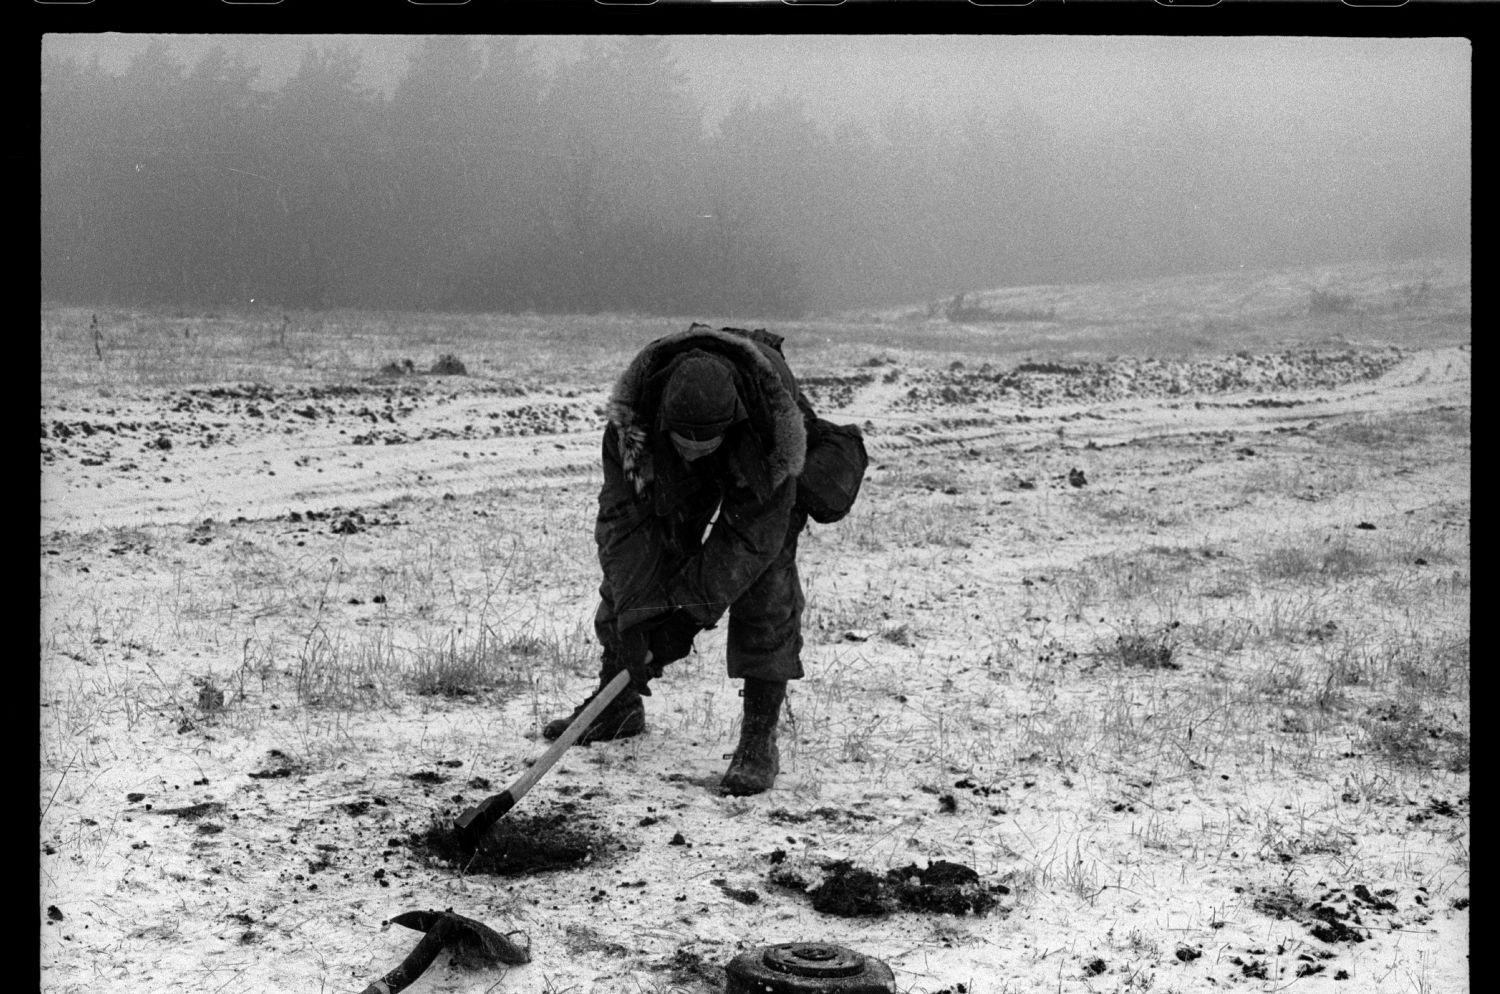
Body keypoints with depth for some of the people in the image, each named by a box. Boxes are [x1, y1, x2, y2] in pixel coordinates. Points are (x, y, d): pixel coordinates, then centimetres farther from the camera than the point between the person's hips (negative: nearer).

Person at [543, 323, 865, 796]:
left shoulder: (773, 416, -44)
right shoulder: (633, 411, -38)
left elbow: (752, 532, -37)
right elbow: (623, 515, -32)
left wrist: (691, 613, -36)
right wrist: (636, 616, -38)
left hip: (762, 478, -3)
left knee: (764, 579, -22)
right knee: (630, 569, -1)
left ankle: (760, 739, -16)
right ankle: (619, 704, 21)